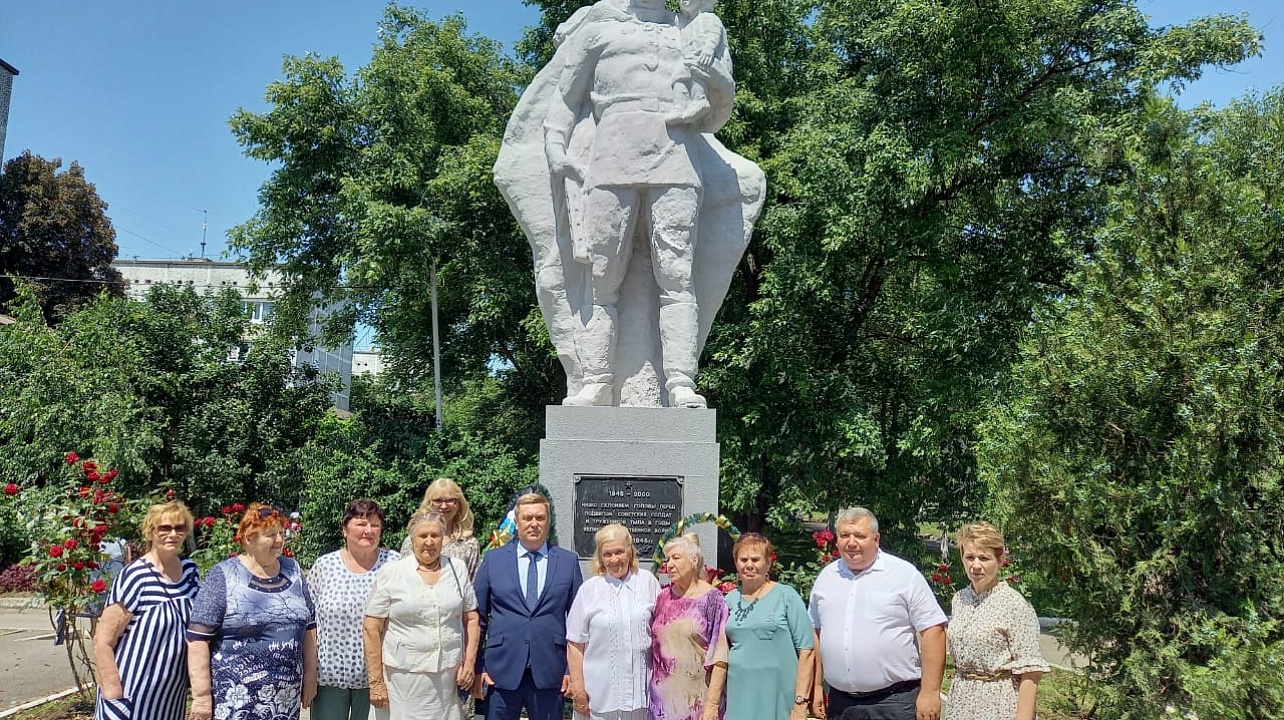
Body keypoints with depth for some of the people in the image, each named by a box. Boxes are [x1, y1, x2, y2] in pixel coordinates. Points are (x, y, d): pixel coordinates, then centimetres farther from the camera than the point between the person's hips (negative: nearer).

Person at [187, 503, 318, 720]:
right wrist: (202, 694, -12)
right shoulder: (223, 576, -5)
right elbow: (198, 639, -8)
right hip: (236, 699, -4)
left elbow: (309, 627, 14)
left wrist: (310, 677, 13)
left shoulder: (293, 571, 8)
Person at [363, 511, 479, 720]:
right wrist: (376, 681, -5)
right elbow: (371, 629, -2)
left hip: (449, 676, 2)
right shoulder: (391, 572, -2)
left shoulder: (458, 569, 6)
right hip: (404, 676, -2)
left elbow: (471, 619, 10)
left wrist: (469, 663, 2)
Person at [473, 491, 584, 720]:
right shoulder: (493, 560, 5)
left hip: (549, 672, 0)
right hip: (502, 670, 0)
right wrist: (476, 666, 2)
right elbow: (478, 617, 7)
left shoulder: (568, 562, 5)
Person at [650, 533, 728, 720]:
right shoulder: (663, 598, 7)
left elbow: (719, 658, -11)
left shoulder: (711, 599, -7)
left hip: (697, 700, -4)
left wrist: (712, 703, -16)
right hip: (663, 698, 4)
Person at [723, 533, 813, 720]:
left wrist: (801, 702, -11)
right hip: (738, 697, 3)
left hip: (777, 697, -3)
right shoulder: (730, 600, 8)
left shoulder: (786, 596, -3)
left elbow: (806, 651, -6)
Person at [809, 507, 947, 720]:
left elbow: (933, 630, -7)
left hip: (895, 702, -4)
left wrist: (930, 692, -11)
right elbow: (816, 632, 16)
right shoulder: (826, 577, 10)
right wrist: (815, 686, 12)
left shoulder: (905, 574, -4)